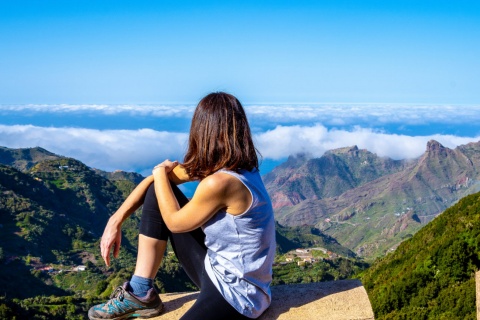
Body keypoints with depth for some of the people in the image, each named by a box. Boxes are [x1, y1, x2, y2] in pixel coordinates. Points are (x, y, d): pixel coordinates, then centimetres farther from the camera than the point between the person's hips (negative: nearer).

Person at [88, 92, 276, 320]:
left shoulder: (220, 181, -27)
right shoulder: (232, 165, -1)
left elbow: (174, 222, -11)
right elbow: (155, 182, 6)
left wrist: (161, 173, 1)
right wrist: (116, 221, 2)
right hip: (216, 267, 9)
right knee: (158, 191, 2)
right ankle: (141, 295, 8)